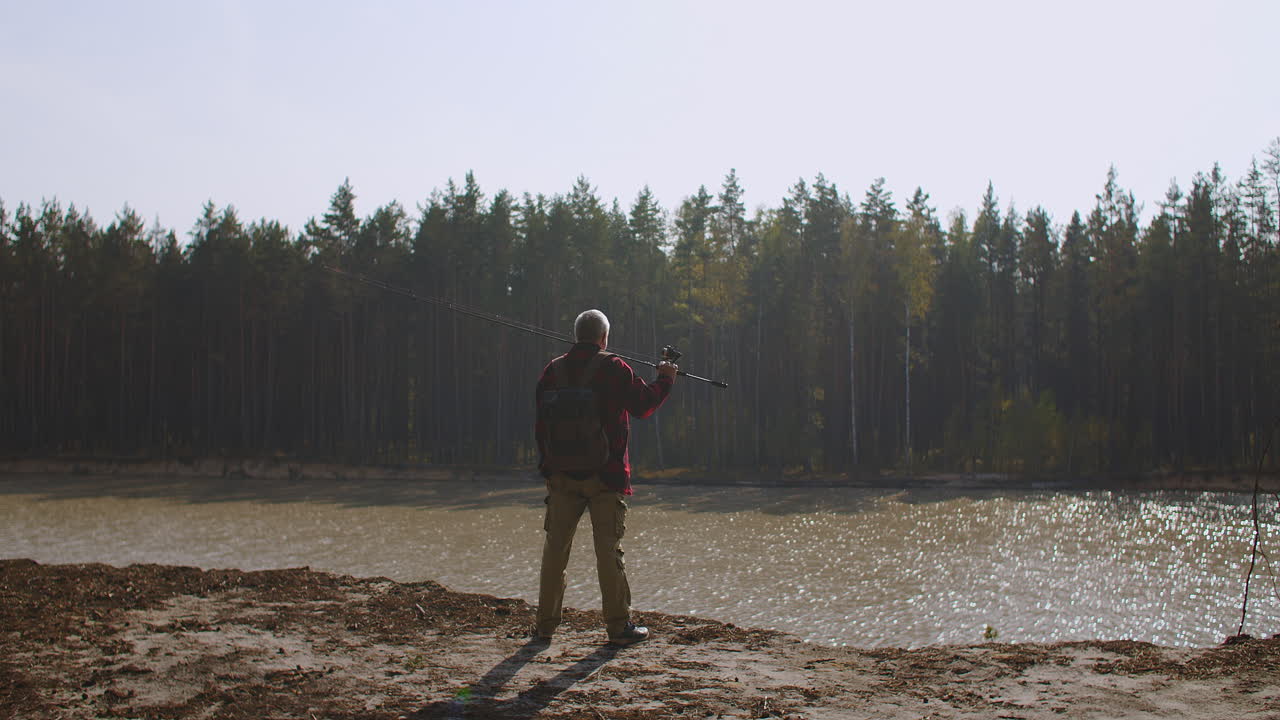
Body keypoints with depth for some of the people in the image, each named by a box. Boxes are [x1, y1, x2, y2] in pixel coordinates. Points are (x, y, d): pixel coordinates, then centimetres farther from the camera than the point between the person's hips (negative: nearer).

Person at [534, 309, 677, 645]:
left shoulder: (553, 370, 5)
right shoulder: (614, 368, -8)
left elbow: (541, 423, 9)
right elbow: (643, 404, 0)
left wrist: (547, 464, 18)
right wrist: (665, 379, 17)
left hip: (562, 475, 4)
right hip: (605, 475, -4)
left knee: (555, 547, 9)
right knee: (609, 548, 0)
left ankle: (546, 623, 13)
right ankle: (619, 626, 3)